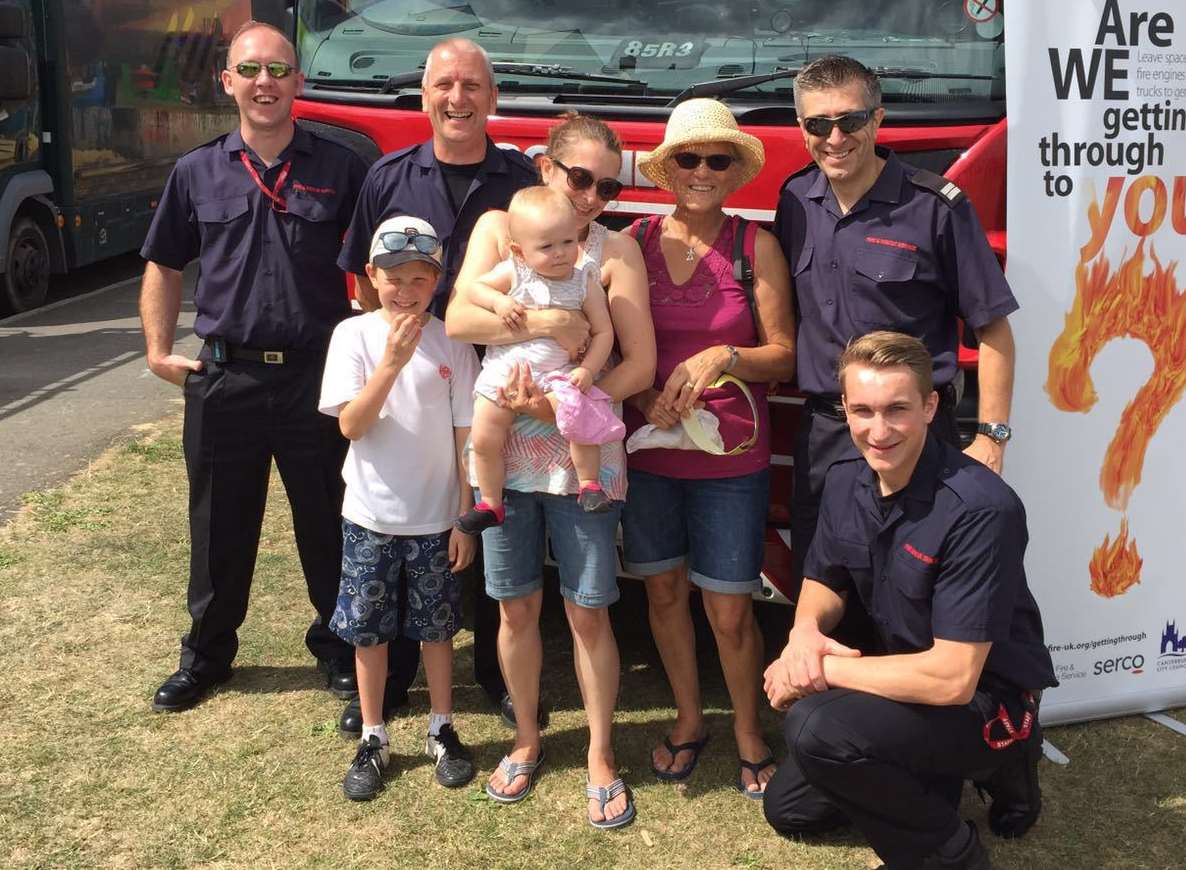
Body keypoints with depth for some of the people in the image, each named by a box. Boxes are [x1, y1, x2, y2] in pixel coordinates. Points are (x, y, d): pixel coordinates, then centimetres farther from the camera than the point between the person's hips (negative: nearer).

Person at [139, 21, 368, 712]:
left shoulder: (340, 169, 0)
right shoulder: (197, 173, 5)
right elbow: (164, 267, 13)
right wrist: (160, 351, 5)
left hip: (319, 377, -1)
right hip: (224, 380, 2)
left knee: (329, 527, 10)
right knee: (220, 529, 14)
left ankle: (339, 648, 29)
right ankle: (206, 655, 31)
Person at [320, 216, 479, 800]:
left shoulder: (451, 343, -5)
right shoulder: (354, 335, -5)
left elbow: (466, 437, -2)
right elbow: (350, 424, -14)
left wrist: (466, 518, -3)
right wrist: (392, 363, -26)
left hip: (435, 518, 0)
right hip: (370, 516, 0)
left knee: (435, 628, 12)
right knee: (369, 632, 10)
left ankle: (442, 731, 30)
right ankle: (373, 740, 26)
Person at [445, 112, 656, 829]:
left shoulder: (617, 251, -3)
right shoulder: (497, 227, 2)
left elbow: (640, 365, -9)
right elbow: (458, 319, -12)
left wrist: (561, 406, -19)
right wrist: (544, 325, -23)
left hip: (583, 455, -2)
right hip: (504, 451, 2)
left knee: (589, 611, 5)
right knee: (517, 607, 13)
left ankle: (601, 757, 24)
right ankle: (528, 741, 34)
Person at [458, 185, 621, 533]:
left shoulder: (585, 283, -2)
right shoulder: (512, 273, -2)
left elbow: (603, 332, -1)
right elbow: (475, 288, 5)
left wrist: (587, 369, -14)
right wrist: (498, 301, -15)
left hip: (558, 374, -1)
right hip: (504, 369, 2)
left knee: (584, 417, -27)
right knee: (484, 438, -3)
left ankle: (589, 484, -5)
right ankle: (489, 503, 17)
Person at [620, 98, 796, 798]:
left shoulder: (756, 246, -4)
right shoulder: (634, 242, 1)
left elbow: (784, 356, -3)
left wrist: (724, 357, -20)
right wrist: (647, 399, -11)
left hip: (731, 457, -2)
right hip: (647, 451, 3)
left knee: (730, 608, 2)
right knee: (664, 588, 14)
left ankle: (749, 735, 26)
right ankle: (690, 718, 36)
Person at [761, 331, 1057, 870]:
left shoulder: (979, 510, -30)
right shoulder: (845, 483, -7)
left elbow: (953, 678, -32)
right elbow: (824, 582, 9)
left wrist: (823, 670, -25)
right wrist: (805, 632, -15)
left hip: (985, 698, -8)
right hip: (908, 680, 8)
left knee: (815, 727, -31)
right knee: (787, 808, 16)